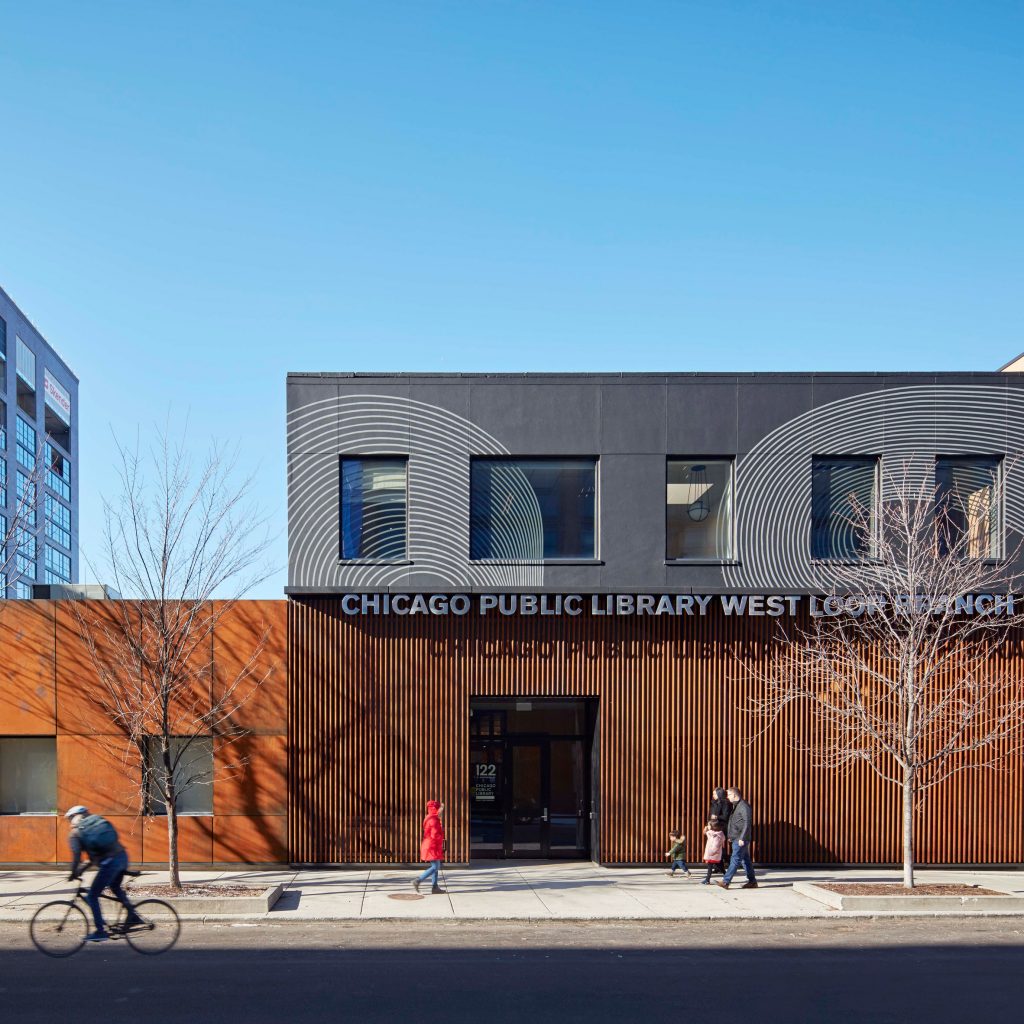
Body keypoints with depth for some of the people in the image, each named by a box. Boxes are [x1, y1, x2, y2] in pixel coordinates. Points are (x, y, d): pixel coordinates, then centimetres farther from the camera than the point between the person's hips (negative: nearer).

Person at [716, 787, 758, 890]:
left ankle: (725, 882, -12)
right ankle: (752, 881, 17)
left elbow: (747, 823, -19)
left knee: (735, 859, -9)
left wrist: (742, 838, -21)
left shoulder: (744, 806, -14)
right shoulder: (735, 806, 17)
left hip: (741, 839, -10)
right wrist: (730, 836, 22)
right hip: (736, 838, 10)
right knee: (745, 859, 12)